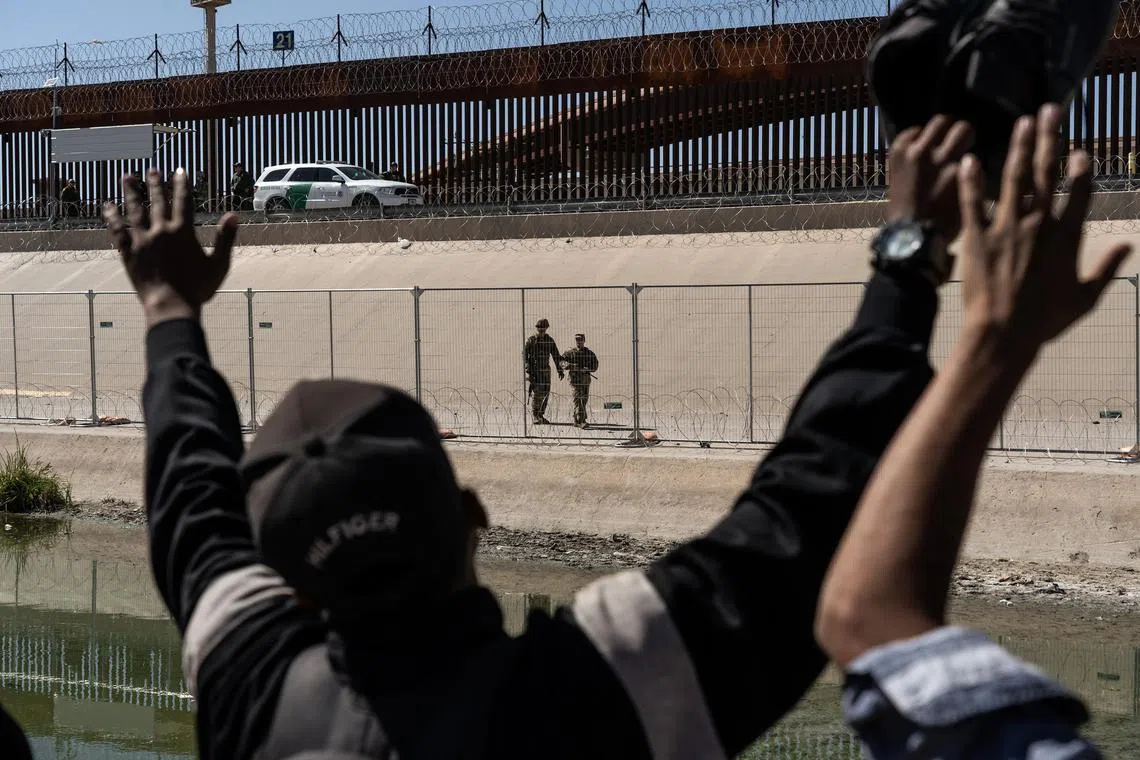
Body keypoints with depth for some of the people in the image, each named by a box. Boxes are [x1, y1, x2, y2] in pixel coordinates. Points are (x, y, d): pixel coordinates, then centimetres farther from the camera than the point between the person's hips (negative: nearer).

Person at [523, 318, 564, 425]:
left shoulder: (549, 341, 8)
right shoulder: (530, 341, -3)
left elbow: (556, 356, 12)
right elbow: (525, 356, -7)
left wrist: (560, 370, 7)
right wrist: (527, 371, -19)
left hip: (545, 370, 4)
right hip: (534, 371, -4)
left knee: (546, 393, 3)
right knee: (536, 392, -11)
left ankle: (541, 415, 13)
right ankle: (534, 416, -4)